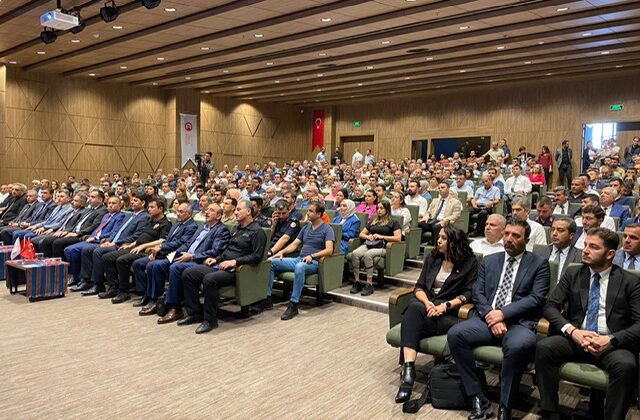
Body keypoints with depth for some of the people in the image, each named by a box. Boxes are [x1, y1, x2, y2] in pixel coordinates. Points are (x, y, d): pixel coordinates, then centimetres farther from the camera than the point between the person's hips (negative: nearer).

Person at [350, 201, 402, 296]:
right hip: (368, 244, 5)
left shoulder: (393, 223, 14)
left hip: (382, 247, -5)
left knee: (368, 254, -38)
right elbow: (361, 234, 30)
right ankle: (357, 282, -26)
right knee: (354, 254, -29)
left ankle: (369, 284, -33)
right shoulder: (373, 222, 30)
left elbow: (398, 238, -1)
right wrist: (368, 236, 7)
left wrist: (382, 236, -7)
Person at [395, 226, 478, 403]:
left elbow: (468, 294, -3)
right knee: (414, 308, -35)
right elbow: (419, 287, 11)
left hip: (449, 311, -3)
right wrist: (427, 303, -10)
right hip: (426, 305, 3)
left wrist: (445, 305, -16)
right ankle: (408, 369, -46)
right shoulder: (431, 258, 17)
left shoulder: (470, 263, 5)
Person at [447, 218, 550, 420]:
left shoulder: (539, 264, 8)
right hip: (487, 319, 4)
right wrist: (491, 317, -10)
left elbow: (536, 299, -4)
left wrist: (503, 313, -15)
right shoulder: (489, 261, 17)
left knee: (520, 345, -37)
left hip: (519, 322, -3)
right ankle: (478, 399, -13)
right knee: (455, 334, -24)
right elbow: (477, 293, 9)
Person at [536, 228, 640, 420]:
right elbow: (551, 306, 3)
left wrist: (612, 339, -20)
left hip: (613, 344, -2)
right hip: (575, 339, 2)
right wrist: (572, 331, -15)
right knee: (543, 347, -26)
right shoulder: (572, 274, 10)